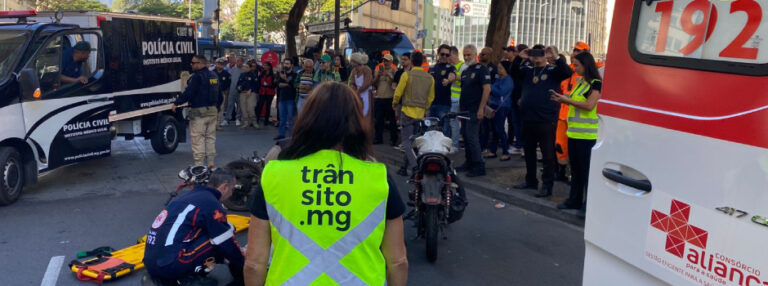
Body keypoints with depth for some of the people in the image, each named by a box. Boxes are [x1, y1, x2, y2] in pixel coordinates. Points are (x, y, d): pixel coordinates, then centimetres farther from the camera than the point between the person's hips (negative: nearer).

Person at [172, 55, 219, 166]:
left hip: (199, 112, -8)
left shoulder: (197, 77, -15)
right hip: (212, 110, 8)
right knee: (210, 137, 14)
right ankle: (211, 163, 19)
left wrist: (176, 103, -13)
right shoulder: (214, 76, 12)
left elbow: (188, 93, -20)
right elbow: (219, 94, 20)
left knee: (197, 138, -3)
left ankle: (199, 164, -4)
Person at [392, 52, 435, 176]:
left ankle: (416, 166, -18)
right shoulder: (430, 78, 5)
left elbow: (398, 92, -7)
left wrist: (394, 103, 12)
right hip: (421, 113, 5)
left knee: (406, 141, -2)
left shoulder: (407, 75, -9)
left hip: (407, 111, -5)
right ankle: (404, 168, 18)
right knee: (412, 140, 13)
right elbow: (431, 97, 10)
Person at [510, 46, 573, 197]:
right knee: (529, 152, 16)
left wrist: (556, 57, -26)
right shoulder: (528, 70, 13)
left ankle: (547, 185, 4)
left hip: (546, 120, -6)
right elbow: (514, 71, 1)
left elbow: (567, 72, -17)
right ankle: (530, 180, 30)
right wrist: (519, 58, -12)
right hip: (528, 119, 6)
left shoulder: (553, 70, -1)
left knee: (548, 154, -1)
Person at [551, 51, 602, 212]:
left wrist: (568, 100, -12)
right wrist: (563, 100, 8)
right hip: (574, 132, 9)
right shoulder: (580, 82, 17)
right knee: (575, 168, 14)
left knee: (587, 169, -3)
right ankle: (575, 200, 23)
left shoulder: (596, 83, -9)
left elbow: (589, 105, -19)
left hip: (586, 134, -8)